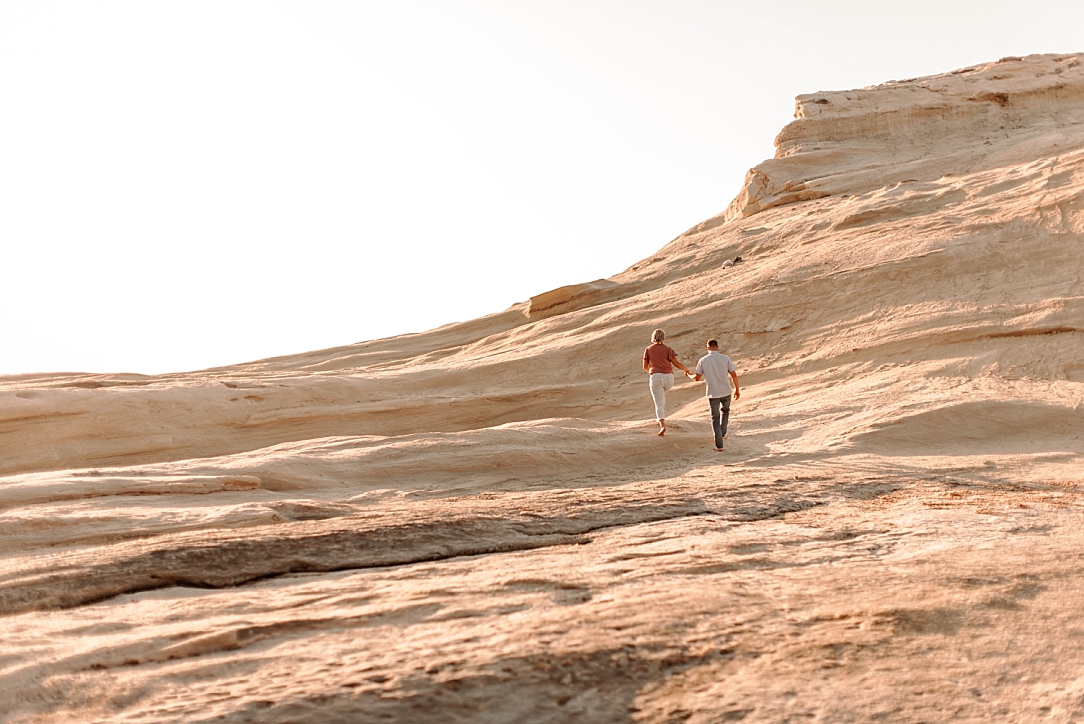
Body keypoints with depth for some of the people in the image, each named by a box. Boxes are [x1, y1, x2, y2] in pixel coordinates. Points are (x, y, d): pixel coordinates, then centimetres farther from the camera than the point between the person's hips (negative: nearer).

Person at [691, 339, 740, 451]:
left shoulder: (703, 361, -4)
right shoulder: (725, 358, -4)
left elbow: (697, 378, -1)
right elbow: (734, 375, -3)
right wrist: (737, 390, 8)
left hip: (713, 394, -1)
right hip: (726, 392, 1)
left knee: (715, 418, 9)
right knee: (725, 410, 31)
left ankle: (719, 445, 3)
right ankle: (722, 434, 33)